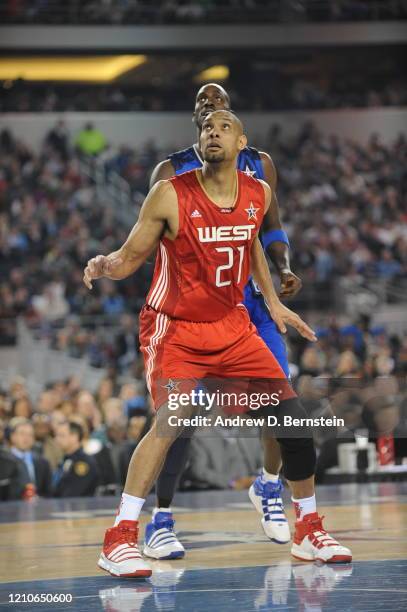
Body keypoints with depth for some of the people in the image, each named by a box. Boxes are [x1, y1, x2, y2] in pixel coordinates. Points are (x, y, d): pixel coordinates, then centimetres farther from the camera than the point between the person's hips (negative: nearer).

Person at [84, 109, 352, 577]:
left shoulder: (258, 194, -1)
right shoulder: (170, 196, -15)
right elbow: (130, 258, -9)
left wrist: (273, 302, 20)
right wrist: (105, 265, -31)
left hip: (232, 325, 5)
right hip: (175, 328, -5)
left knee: (292, 416, 1)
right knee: (173, 419, -27)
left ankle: (309, 532, 19)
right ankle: (119, 539, -24)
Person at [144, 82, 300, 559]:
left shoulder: (259, 165, 10)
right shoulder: (172, 171, 3)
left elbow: (272, 227, 15)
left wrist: (284, 269, -3)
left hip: (250, 296, 3)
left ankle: (269, 486, 20)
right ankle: (161, 518, 1)